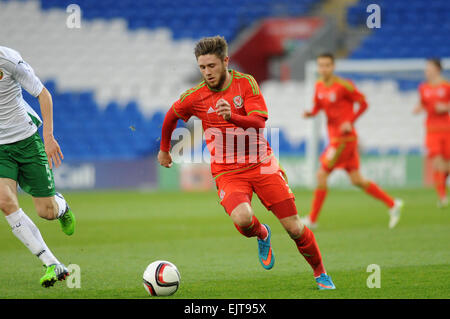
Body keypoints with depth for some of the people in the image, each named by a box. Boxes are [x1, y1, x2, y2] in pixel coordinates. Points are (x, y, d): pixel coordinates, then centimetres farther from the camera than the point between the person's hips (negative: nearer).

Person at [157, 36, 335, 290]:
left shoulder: (245, 83, -3)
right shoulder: (195, 97, -2)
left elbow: (259, 121, -15)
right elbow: (171, 117, 19)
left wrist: (232, 117, -33)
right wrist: (164, 149, 31)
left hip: (262, 164, 0)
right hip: (228, 173, 0)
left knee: (294, 228, -4)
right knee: (242, 219, -31)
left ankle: (320, 273, 21)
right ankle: (262, 235, 6)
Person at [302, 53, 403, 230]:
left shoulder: (343, 85, -14)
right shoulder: (319, 85, 8)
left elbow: (363, 103, -7)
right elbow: (317, 107, 18)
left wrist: (350, 122, -17)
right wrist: (310, 113, -4)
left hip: (344, 138, -8)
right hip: (334, 136, 8)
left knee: (322, 175, -9)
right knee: (357, 180, 10)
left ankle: (312, 219, -1)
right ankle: (392, 204, 19)